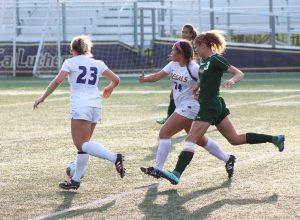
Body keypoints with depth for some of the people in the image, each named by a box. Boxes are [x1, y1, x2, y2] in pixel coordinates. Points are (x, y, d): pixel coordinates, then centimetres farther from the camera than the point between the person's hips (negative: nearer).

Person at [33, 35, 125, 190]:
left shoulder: (70, 62, 2)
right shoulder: (98, 64, 15)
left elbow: (57, 81, -7)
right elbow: (116, 80, 13)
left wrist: (42, 98, 1)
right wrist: (109, 89, 35)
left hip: (80, 106, -6)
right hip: (96, 106, 6)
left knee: (81, 144, -11)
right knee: (83, 143, 14)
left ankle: (115, 158, -29)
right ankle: (75, 180, 13)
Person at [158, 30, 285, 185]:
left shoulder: (216, 59, -13)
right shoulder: (204, 61, 13)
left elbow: (239, 73, -18)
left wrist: (232, 80, -37)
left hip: (209, 107, -10)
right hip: (216, 105, 10)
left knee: (190, 139, -15)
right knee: (235, 139, 14)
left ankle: (176, 174, -22)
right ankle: (274, 139, 18)